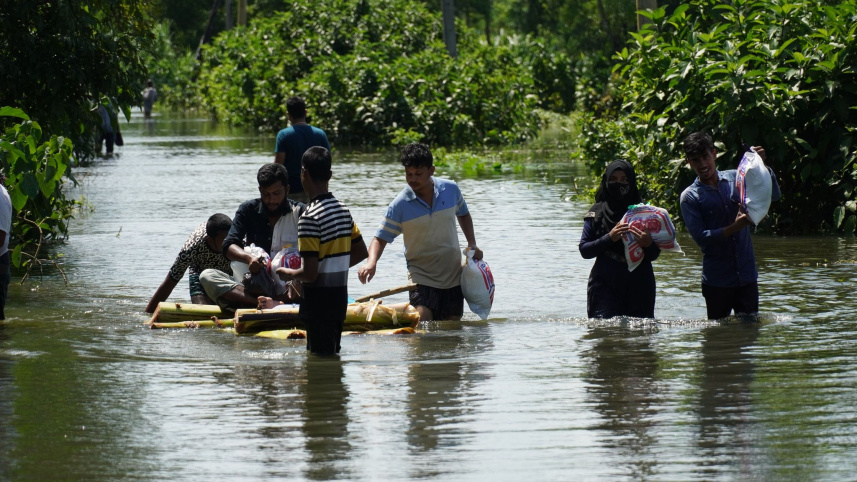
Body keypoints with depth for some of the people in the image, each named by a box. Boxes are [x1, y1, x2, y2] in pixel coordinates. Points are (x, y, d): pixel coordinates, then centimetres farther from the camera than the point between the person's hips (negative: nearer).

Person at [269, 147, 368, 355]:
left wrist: (288, 274, -2)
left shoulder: (310, 217, -20)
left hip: (319, 300, -8)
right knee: (332, 356, 17)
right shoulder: (343, 210, 5)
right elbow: (361, 252, 17)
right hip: (340, 297, 8)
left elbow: (310, 274, -22)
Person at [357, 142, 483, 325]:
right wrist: (371, 262, -30)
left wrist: (472, 244, 7)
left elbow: (463, 214, 19)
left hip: (453, 276, 3)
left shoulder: (450, 190, -2)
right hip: (422, 277, -3)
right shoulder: (399, 205, -11)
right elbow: (380, 239, -10)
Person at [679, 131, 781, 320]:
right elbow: (700, 237, -12)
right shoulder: (690, 197, -3)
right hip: (716, 281, -2)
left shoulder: (735, 178, 7)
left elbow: (774, 195, 5)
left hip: (747, 275, 2)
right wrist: (735, 228, -22)